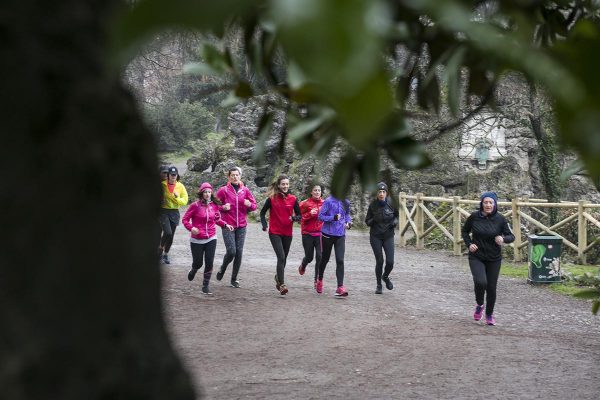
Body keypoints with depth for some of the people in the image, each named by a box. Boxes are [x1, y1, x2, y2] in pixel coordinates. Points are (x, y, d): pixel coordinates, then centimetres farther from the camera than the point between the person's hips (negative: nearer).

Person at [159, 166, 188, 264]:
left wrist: (177, 198, -17)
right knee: (167, 232, -18)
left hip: (174, 213, 3)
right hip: (163, 212, -3)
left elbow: (185, 201, 0)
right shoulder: (162, 184, -5)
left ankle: (166, 254, 26)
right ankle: (161, 248, 8)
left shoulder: (180, 186, 2)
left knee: (171, 235, 8)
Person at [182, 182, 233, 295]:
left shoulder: (214, 205, 0)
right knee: (198, 263, 9)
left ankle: (205, 286, 7)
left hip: (211, 239, 2)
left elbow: (217, 219, 16)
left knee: (209, 263, -6)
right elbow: (185, 219, -5)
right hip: (197, 240, -2)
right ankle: (193, 271, 47)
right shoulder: (195, 205, -11)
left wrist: (225, 225, -1)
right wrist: (191, 228, -23)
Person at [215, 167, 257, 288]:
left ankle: (234, 279, 13)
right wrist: (223, 207, -16)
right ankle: (223, 268, 20)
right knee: (231, 251, -12)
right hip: (228, 226, -3)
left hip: (241, 226, 3)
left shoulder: (245, 190, 7)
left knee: (239, 253, 0)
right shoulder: (223, 190, -1)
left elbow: (254, 205, 12)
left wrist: (249, 204, -10)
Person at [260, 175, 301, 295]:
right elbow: (263, 212, 6)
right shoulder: (272, 198, -4)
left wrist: (294, 218, -15)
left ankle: (278, 276, 41)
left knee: (283, 258, 15)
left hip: (287, 233, 3)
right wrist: (264, 224, -9)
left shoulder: (293, 199, 2)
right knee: (281, 257, -16)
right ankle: (282, 284, -17)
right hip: (275, 233, -3)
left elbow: (299, 215, 7)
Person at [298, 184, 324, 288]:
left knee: (320, 257, -9)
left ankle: (317, 280, 2)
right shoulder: (305, 203, -3)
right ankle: (303, 265, 45)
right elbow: (300, 218, -3)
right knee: (309, 257, 8)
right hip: (308, 234, -1)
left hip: (320, 234, 1)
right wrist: (309, 214, -17)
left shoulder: (324, 203, 4)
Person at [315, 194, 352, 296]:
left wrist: (348, 222, 3)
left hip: (340, 235, 3)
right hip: (328, 234, -3)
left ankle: (340, 287, -11)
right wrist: (333, 218, -25)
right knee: (325, 258, 14)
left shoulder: (346, 202, 5)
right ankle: (320, 280, 40)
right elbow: (321, 216, -12)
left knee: (340, 260, -9)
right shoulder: (328, 201, -11)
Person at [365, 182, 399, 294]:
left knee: (390, 262, -7)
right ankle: (379, 285, 18)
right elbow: (367, 221, 2)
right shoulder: (373, 205, -6)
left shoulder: (392, 203, -7)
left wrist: (395, 222, -11)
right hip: (375, 236, -1)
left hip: (388, 235, 1)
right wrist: (372, 221, -20)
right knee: (379, 261, -1)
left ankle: (385, 277, 27)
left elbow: (397, 215, 10)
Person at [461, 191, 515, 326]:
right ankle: (479, 305, 8)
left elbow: (511, 236, -3)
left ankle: (489, 315, 30)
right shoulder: (474, 217, -7)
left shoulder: (500, 219, -8)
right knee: (480, 282, -23)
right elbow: (465, 231, 10)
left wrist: (503, 239, -24)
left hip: (494, 259, 1)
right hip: (476, 257, -1)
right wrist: (468, 244, -5)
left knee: (491, 288, 6)